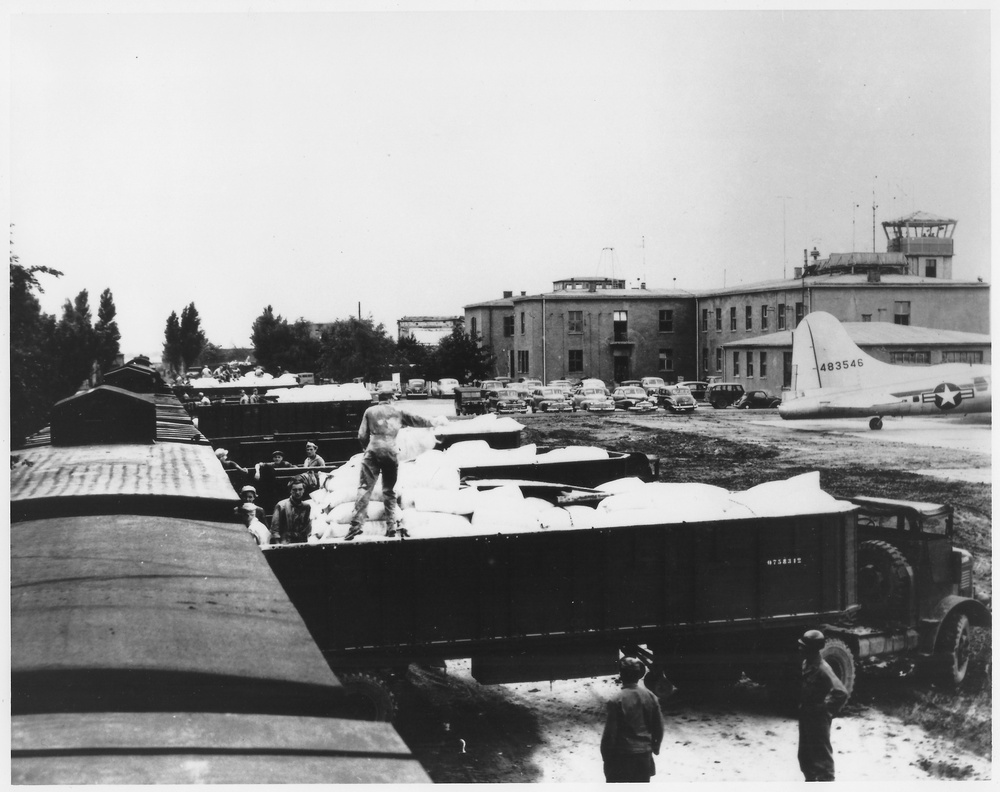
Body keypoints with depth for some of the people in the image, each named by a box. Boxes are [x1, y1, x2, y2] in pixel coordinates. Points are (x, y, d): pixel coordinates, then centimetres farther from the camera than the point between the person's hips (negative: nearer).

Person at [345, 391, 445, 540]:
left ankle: (356, 523, -19)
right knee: (389, 490, 11)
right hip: (391, 452, 1)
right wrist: (435, 422, 41)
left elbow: (362, 435, 9)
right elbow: (418, 420, 26)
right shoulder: (397, 411, 17)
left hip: (373, 450, -1)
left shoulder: (370, 411, 15)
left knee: (365, 487, -6)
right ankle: (391, 525, 5)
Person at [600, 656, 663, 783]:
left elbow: (610, 733, -14)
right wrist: (655, 747, 21)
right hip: (644, 755, 4)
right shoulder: (651, 697, -2)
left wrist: (606, 756, -3)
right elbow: (659, 727, 5)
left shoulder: (617, 701, -17)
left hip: (621, 755, -4)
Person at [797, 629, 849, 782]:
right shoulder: (806, 663, 3)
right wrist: (801, 706, 12)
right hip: (805, 715, 9)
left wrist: (827, 709, -17)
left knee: (822, 756, 2)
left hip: (818, 718, -9)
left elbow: (841, 693, -28)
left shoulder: (822, 669, -23)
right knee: (805, 754, 20)